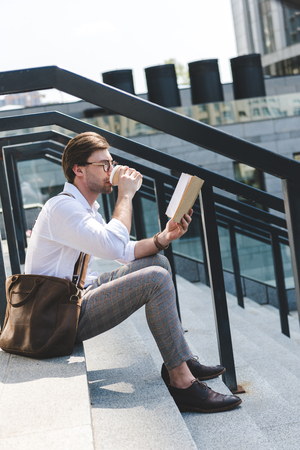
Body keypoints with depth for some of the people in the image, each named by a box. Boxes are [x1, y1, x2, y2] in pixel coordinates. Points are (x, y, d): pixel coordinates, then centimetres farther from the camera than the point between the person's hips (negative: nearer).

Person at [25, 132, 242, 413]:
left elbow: (125, 253, 14)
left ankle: (180, 360, 8)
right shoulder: (62, 207, -17)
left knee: (156, 261, 9)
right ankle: (182, 383, -18)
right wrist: (126, 194, -17)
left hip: (77, 296, 11)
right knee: (155, 279, -23)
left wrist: (163, 238, -3)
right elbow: (114, 246, -29)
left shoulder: (85, 208, 16)